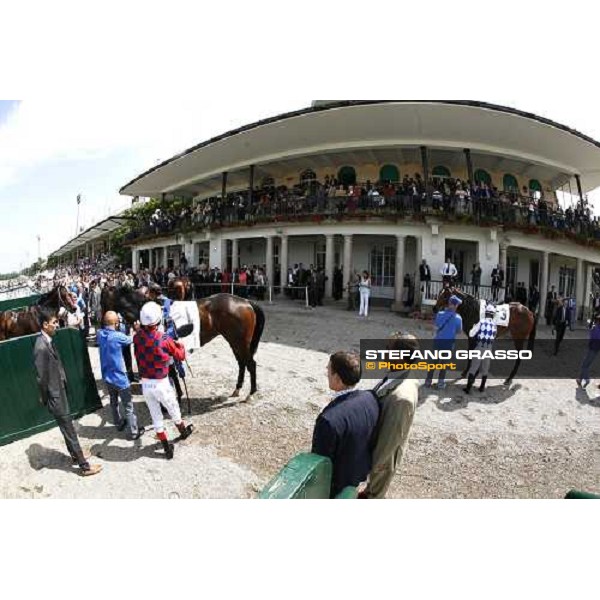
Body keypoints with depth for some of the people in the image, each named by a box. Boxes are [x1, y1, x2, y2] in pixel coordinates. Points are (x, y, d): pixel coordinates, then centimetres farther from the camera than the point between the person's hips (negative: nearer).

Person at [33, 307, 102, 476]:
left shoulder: (49, 341, 3)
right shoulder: (41, 347, -26)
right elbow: (41, 378, -22)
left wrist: (63, 386, 17)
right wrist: (47, 399, -12)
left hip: (60, 391, 9)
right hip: (54, 396, -9)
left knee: (67, 428, 23)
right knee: (69, 430, 1)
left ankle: (75, 454, 40)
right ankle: (84, 466, 11)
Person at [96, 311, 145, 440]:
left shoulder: (100, 334, -6)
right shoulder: (118, 336, -24)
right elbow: (132, 340, -5)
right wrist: (137, 330, 13)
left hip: (107, 376, 7)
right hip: (119, 377, -7)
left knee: (114, 402, 25)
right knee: (128, 406, 6)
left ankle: (119, 423, 42)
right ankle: (133, 432, 15)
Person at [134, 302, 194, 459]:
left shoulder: (137, 338, -9)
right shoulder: (164, 340, -21)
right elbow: (180, 356, -5)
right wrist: (179, 345, 14)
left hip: (145, 384, 4)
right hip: (161, 384, -4)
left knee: (156, 416, 18)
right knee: (174, 411, 23)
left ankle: (167, 448, 29)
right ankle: (183, 431, 48)